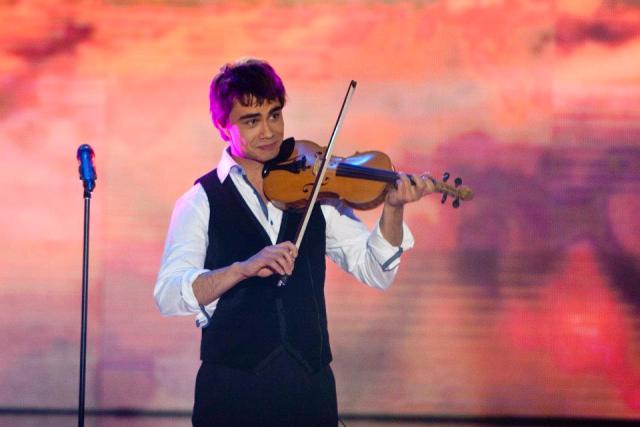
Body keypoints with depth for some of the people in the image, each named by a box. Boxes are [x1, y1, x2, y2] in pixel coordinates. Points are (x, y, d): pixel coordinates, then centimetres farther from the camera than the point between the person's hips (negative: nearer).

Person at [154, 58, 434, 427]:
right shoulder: (202, 201, 0)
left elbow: (375, 271, 4)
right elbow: (168, 295, -13)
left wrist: (392, 208, -14)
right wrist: (242, 268, -28)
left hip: (311, 380, 3)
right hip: (233, 383, -2)